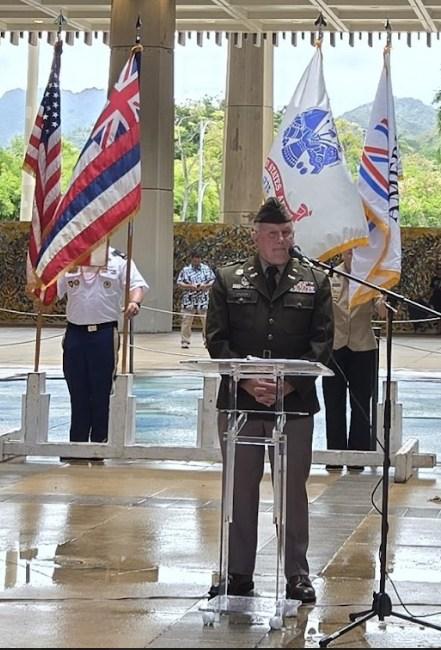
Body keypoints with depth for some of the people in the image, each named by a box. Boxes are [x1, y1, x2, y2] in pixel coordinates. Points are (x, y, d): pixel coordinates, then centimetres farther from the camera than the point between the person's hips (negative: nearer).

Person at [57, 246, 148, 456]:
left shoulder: (119, 261, 2)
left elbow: (137, 285, -6)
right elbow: (53, 290, 10)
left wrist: (134, 301, -28)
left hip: (105, 333, -3)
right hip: (75, 333, 3)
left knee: (101, 392, 2)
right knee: (78, 392, 7)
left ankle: (99, 443, 9)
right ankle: (77, 444, 14)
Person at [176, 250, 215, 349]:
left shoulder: (206, 269, 8)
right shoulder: (185, 270, 4)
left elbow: (213, 281, 9)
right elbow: (179, 283, 2)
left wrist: (205, 286, -9)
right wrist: (190, 286, -13)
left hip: (204, 300, 1)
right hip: (189, 301, -1)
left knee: (206, 322, -2)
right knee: (186, 322, -1)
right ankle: (185, 341, 7)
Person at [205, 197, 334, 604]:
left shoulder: (314, 283, 7)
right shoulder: (229, 280, 7)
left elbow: (321, 342, 0)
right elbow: (217, 340, 1)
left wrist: (291, 382, -14)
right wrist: (247, 380, -13)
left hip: (296, 402, 0)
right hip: (239, 401, 0)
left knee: (293, 490, 5)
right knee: (241, 490, 7)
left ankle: (298, 575, 13)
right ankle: (239, 574, 15)